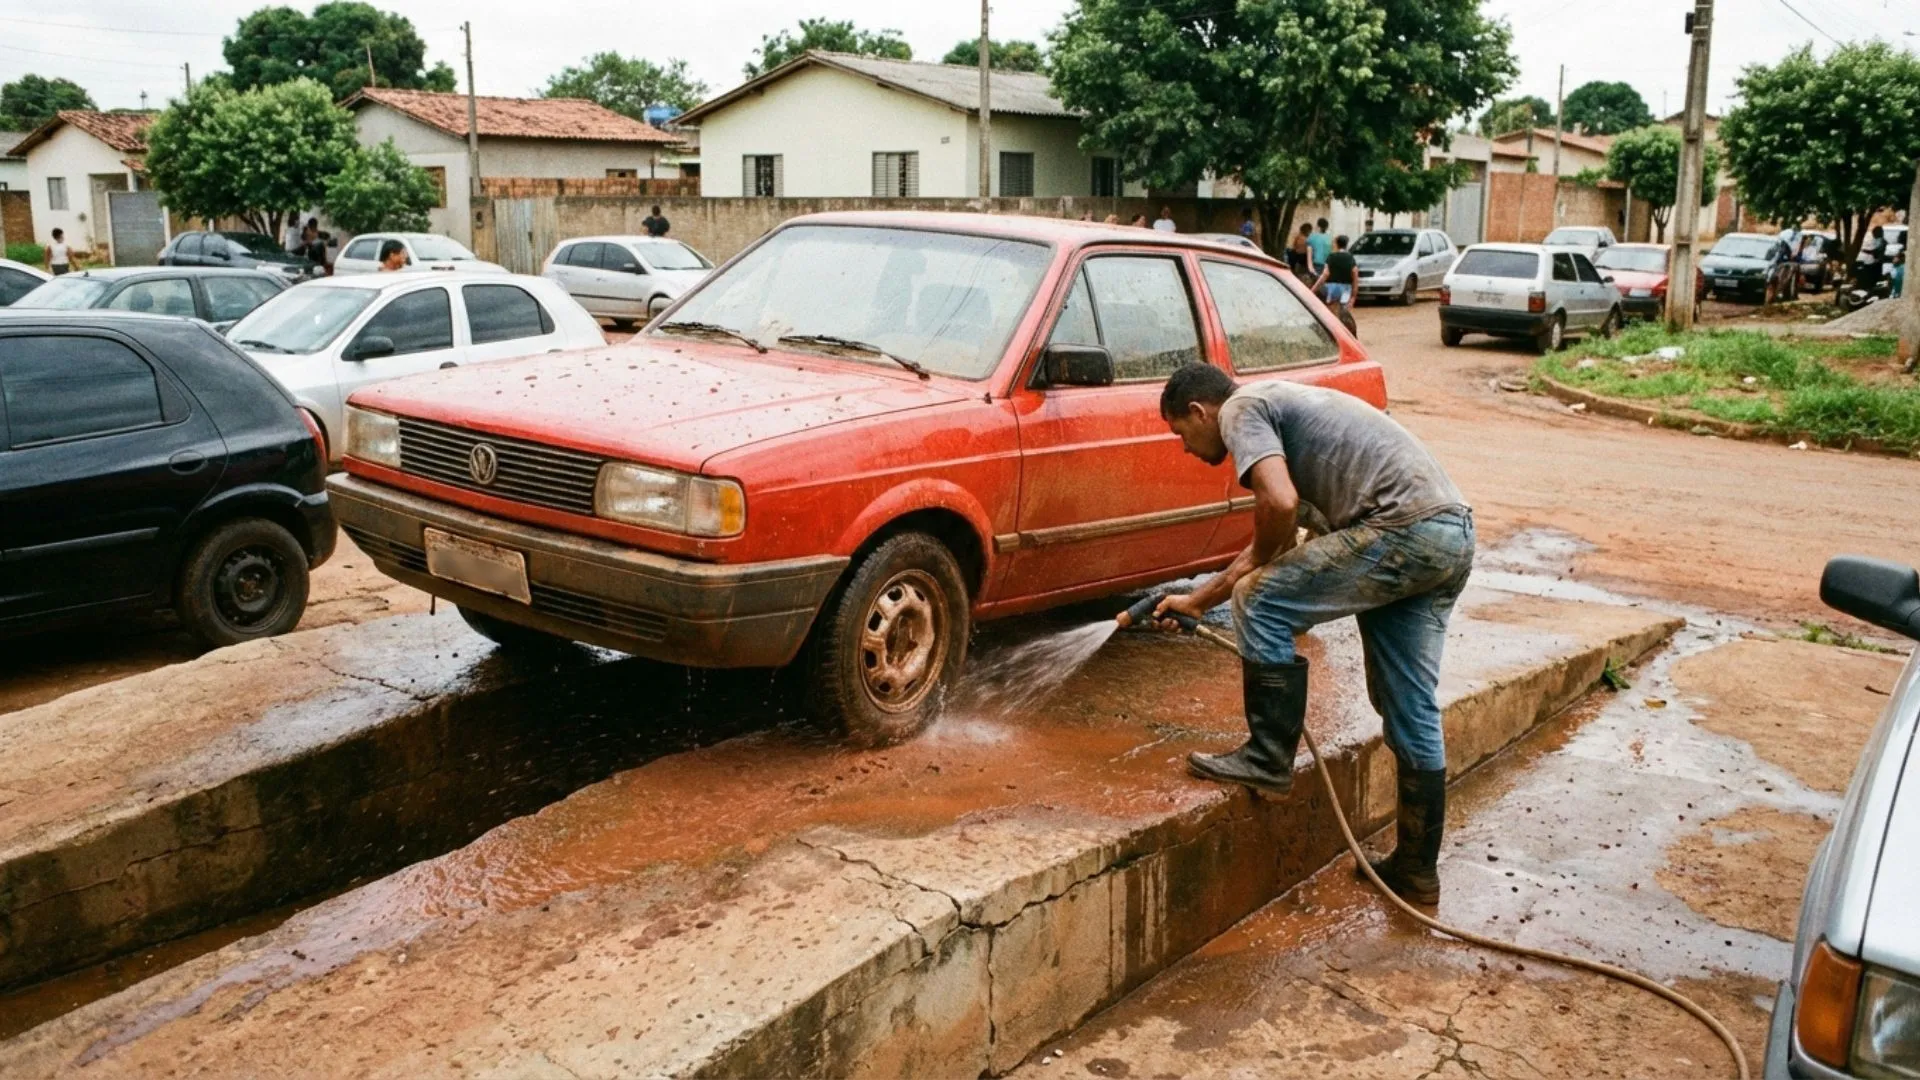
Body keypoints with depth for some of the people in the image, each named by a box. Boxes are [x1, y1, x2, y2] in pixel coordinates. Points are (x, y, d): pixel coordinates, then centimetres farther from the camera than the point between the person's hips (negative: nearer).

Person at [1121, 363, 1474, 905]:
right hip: (1453, 535, 10)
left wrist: (1258, 564, 3)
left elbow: (1280, 504, -18)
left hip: (1403, 528, -10)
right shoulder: (1279, 404, 29)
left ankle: (1269, 758, 8)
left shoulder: (1241, 409, 0)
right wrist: (1198, 600, 41)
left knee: (1262, 602, -1)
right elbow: (1275, 549, 35)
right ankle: (1416, 868, 21)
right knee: (1412, 709, 13)